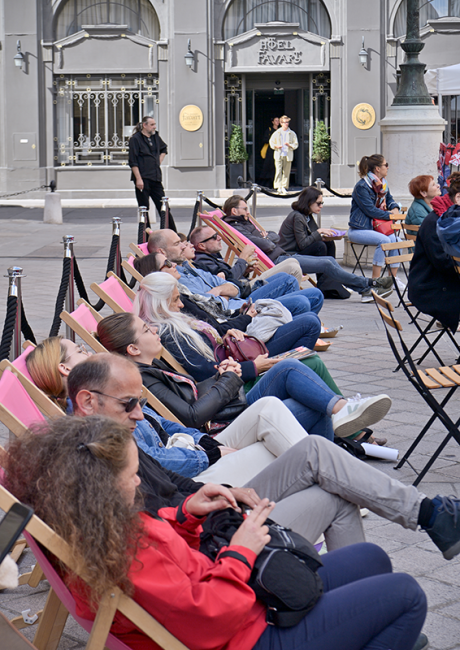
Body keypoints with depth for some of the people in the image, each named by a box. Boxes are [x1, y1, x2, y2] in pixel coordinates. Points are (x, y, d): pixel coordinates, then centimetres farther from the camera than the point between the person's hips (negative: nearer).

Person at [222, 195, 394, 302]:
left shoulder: (244, 224, 21)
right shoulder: (236, 229, -11)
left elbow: (276, 236, 22)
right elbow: (266, 246, -21)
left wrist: (267, 236, 1)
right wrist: (269, 241, 1)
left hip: (284, 255, 11)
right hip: (277, 261, -11)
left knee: (330, 260, 3)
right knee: (326, 264, -14)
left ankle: (364, 289, 2)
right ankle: (368, 284, -5)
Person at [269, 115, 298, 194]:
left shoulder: (292, 134, 6)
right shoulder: (277, 133, 6)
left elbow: (296, 144, 6)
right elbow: (271, 142, 12)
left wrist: (289, 145, -14)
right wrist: (276, 146, -8)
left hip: (288, 155, 1)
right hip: (279, 155, -1)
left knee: (286, 172, 2)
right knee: (278, 171, -11)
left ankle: (284, 187, 10)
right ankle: (278, 187, -12)